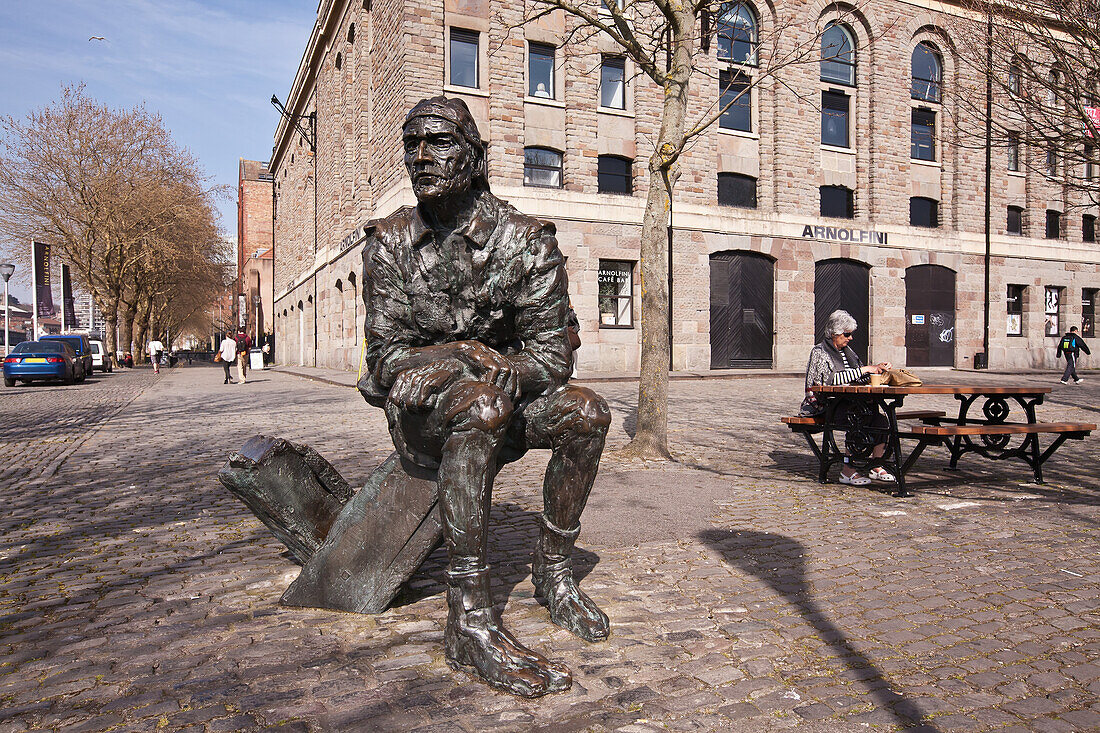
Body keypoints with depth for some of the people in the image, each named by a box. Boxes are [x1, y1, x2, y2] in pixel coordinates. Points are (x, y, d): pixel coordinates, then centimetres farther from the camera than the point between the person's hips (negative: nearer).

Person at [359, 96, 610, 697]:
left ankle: (552, 569, -5)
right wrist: (463, 361, -29)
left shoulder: (526, 241, -7)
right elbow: (386, 359, -10)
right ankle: (469, 616, -35)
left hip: (502, 408, 2)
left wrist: (498, 364, -33)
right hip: (421, 416, -2)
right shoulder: (391, 242, -5)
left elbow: (551, 355, -12)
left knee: (585, 411, -24)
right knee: (479, 399, -36)